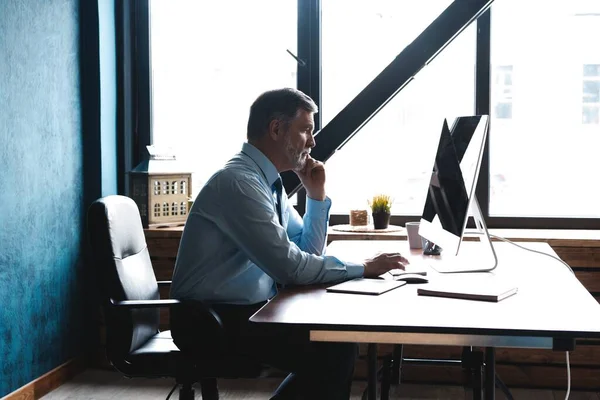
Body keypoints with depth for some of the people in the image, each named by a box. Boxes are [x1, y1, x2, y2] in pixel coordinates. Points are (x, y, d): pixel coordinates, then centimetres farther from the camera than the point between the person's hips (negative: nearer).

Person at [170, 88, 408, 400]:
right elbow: (290, 266, -25)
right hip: (213, 322, -9)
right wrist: (364, 268, -15)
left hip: (248, 309, 9)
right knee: (334, 350, -14)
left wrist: (316, 195, 1)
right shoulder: (239, 181, -21)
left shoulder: (267, 180, 9)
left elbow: (308, 253, 14)